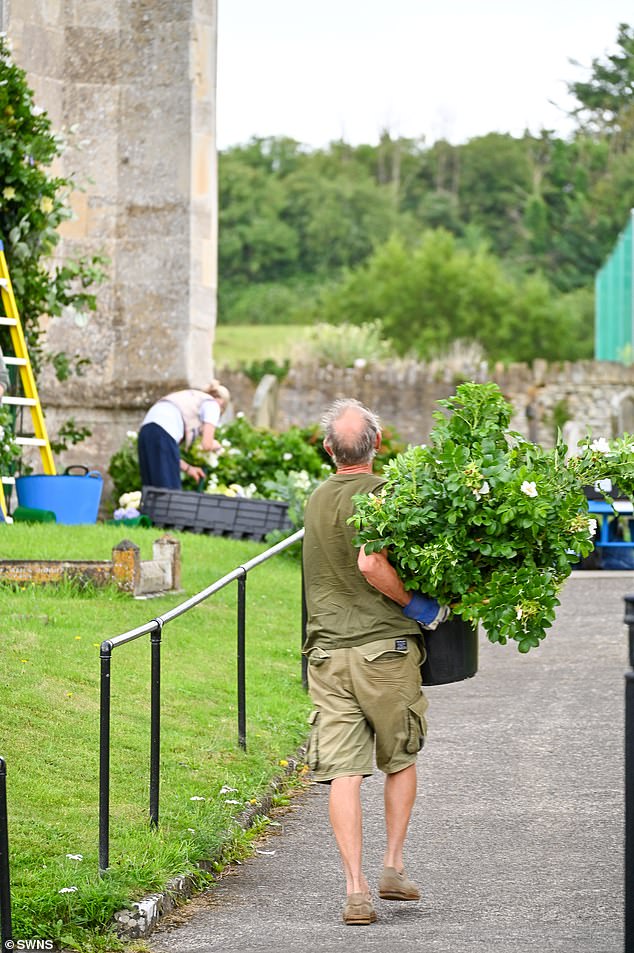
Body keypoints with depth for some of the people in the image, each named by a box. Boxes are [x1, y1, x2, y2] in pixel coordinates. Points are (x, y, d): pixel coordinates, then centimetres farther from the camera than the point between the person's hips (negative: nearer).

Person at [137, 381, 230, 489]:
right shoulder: (212, 404, 13)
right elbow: (206, 444, 2)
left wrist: (187, 468, 30)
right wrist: (215, 444, 24)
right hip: (162, 435, -8)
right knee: (169, 490, -8)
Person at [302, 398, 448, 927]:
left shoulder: (317, 499, 11)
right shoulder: (379, 494, -10)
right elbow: (371, 565, -23)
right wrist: (415, 605, -11)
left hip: (327, 651, 4)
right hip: (384, 646, -4)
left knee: (343, 772, 0)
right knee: (401, 759, 17)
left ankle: (355, 888, -5)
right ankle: (394, 866, 17)